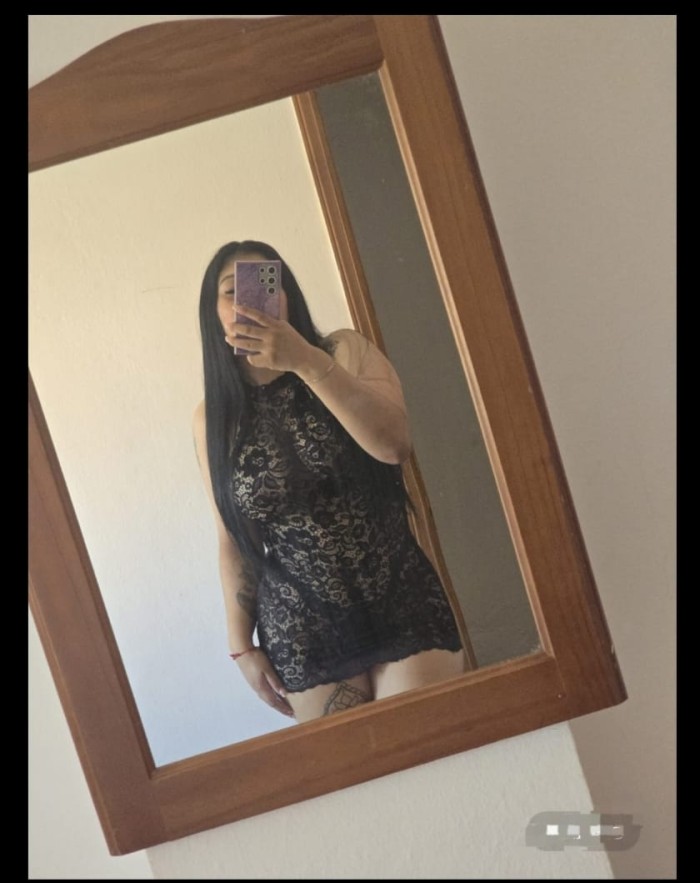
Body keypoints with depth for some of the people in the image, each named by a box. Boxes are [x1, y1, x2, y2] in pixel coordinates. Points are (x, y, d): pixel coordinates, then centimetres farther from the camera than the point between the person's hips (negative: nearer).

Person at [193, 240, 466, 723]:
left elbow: (394, 444, -19)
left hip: (406, 610, 0)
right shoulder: (213, 416, 2)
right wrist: (241, 643, 5)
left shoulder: (346, 352, -1)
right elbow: (234, 540, 6)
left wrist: (307, 361, -26)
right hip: (304, 638, 1)